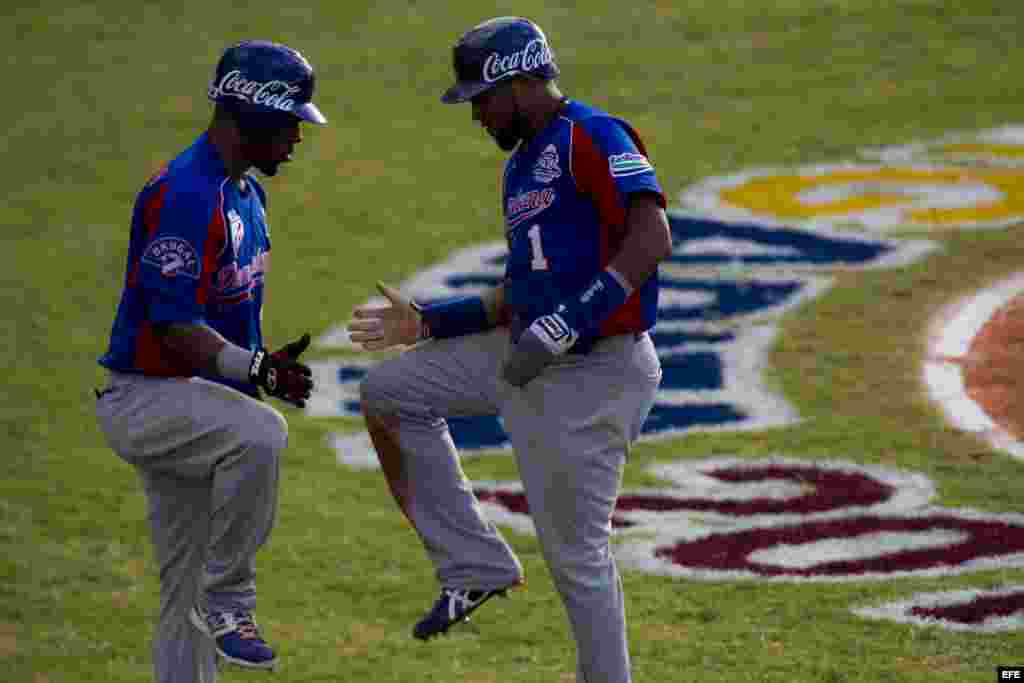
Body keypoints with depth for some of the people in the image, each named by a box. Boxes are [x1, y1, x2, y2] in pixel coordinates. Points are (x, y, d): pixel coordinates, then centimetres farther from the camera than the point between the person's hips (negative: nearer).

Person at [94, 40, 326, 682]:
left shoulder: (243, 191, 12)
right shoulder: (187, 194, -20)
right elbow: (174, 327, -26)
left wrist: (270, 370, 14)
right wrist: (255, 369, -35)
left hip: (195, 405, 10)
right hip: (146, 399, -10)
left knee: (187, 597, 10)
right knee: (260, 433, -36)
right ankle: (228, 600, -22)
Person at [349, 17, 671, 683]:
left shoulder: (593, 138, -14)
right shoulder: (522, 165, 17)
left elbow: (652, 238, -27)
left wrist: (567, 323, -31)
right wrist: (429, 323, 17)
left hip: (590, 375, -10)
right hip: (522, 356, 10)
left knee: (576, 553, -3)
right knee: (389, 394, 11)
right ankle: (476, 567, 12)